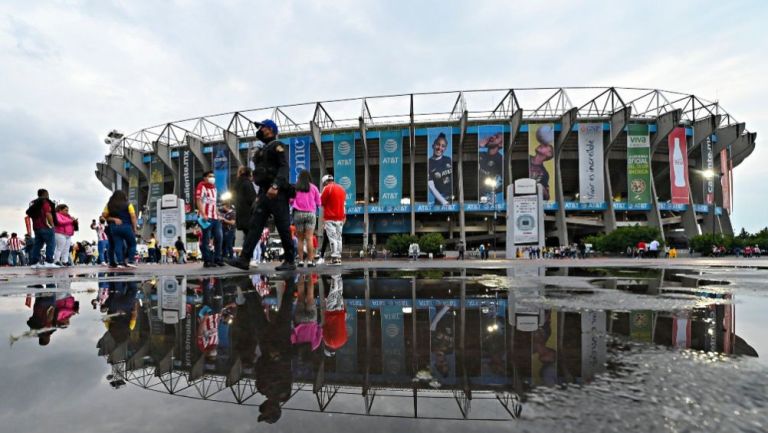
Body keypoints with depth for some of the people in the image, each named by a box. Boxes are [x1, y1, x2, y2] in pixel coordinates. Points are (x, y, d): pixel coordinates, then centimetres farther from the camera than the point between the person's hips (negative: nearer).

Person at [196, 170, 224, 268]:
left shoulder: (214, 187, 22)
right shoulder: (201, 186, -2)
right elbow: (199, 201, -11)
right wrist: (203, 214, -19)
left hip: (215, 217, 8)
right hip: (206, 217, -8)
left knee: (219, 238, 6)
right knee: (206, 240, -4)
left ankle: (217, 259, 13)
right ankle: (207, 261, 0)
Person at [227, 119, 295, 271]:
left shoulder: (277, 146, -1)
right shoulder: (263, 150, 26)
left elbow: (284, 167, -16)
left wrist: (276, 186, -29)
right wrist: (259, 195, 22)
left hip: (277, 193, -9)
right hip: (265, 193, 9)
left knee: (283, 227, -5)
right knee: (255, 226, -1)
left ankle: (289, 261, 2)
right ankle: (244, 259, -5)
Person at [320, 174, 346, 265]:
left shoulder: (327, 188, -7)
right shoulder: (342, 189, 16)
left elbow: (322, 202, -7)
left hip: (330, 218, -7)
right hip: (340, 217, 7)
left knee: (332, 238, -7)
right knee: (338, 238, 10)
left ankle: (334, 258, -11)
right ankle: (339, 257, 10)